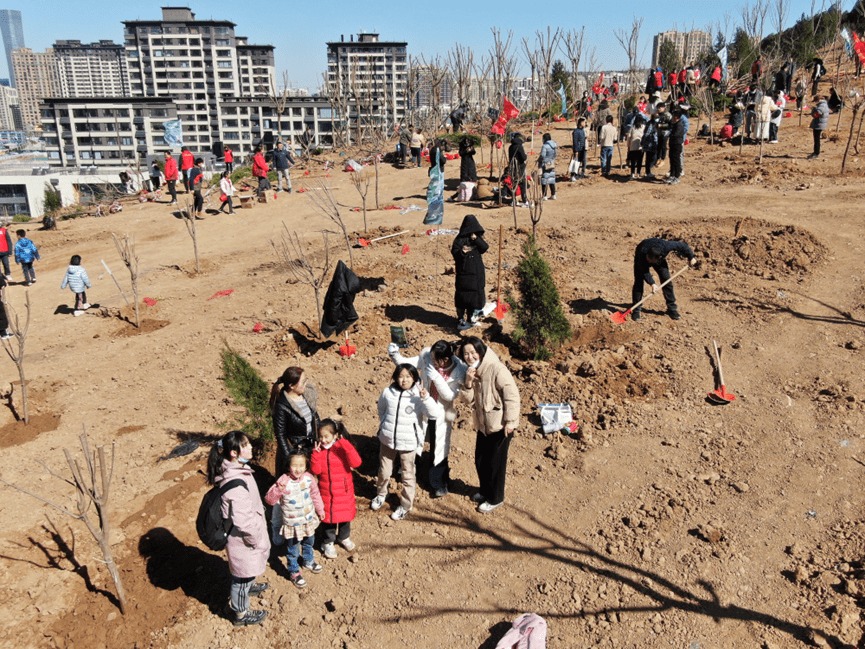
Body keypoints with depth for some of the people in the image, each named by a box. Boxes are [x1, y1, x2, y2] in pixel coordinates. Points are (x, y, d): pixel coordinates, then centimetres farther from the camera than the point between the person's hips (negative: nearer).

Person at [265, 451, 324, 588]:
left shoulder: (308, 478, -12)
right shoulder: (284, 481, -26)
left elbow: (315, 494, 6)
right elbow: (269, 499, -28)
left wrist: (320, 510, 16)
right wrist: (279, 489, -45)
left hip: (309, 520, 5)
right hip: (291, 523, -5)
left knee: (308, 542, 27)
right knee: (293, 549, 11)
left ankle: (308, 560, 54)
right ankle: (294, 572, 34)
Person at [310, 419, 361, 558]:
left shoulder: (343, 448, -14)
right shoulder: (319, 450, -8)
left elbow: (356, 463, -27)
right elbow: (315, 470, -14)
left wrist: (346, 447, -37)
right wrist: (316, 454, -26)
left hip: (344, 490, 0)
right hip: (326, 491, 0)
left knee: (345, 513, 17)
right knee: (327, 516, 11)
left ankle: (344, 537, 43)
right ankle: (328, 542, 33)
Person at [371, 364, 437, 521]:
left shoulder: (418, 395, -13)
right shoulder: (388, 392, -3)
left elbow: (432, 412, -25)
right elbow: (381, 408, 17)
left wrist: (425, 397, -37)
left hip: (408, 443, -3)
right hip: (387, 439, 3)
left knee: (408, 475, 9)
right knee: (384, 472, 18)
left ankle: (405, 505, 27)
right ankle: (381, 494, 46)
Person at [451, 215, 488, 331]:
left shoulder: (478, 237, 7)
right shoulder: (460, 238, -4)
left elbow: (485, 248, -6)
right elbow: (454, 251, -8)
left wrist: (476, 239, -20)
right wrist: (462, 252, -29)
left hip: (476, 270, 4)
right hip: (463, 270, -4)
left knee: (475, 293, 9)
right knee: (462, 294, -4)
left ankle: (470, 316, 24)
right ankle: (461, 319, 0)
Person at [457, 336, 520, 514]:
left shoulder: (497, 369, -22)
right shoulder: (472, 370, 2)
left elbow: (512, 396, -20)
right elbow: (468, 399, 1)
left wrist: (510, 422, -18)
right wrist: (468, 382, -17)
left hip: (500, 426, -7)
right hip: (483, 424, 7)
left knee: (495, 463, 6)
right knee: (480, 460, 19)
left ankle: (495, 498, 26)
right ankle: (485, 491, 42)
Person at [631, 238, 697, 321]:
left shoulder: (666, 246, -41)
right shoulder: (642, 252, -44)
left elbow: (682, 246, -22)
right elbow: (644, 271, -30)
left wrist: (691, 257, -9)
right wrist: (652, 283, -35)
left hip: (660, 261, 2)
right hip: (641, 259, -2)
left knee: (666, 281, -5)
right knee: (639, 282, -15)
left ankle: (672, 309, 6)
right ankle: (636, 310, -6)